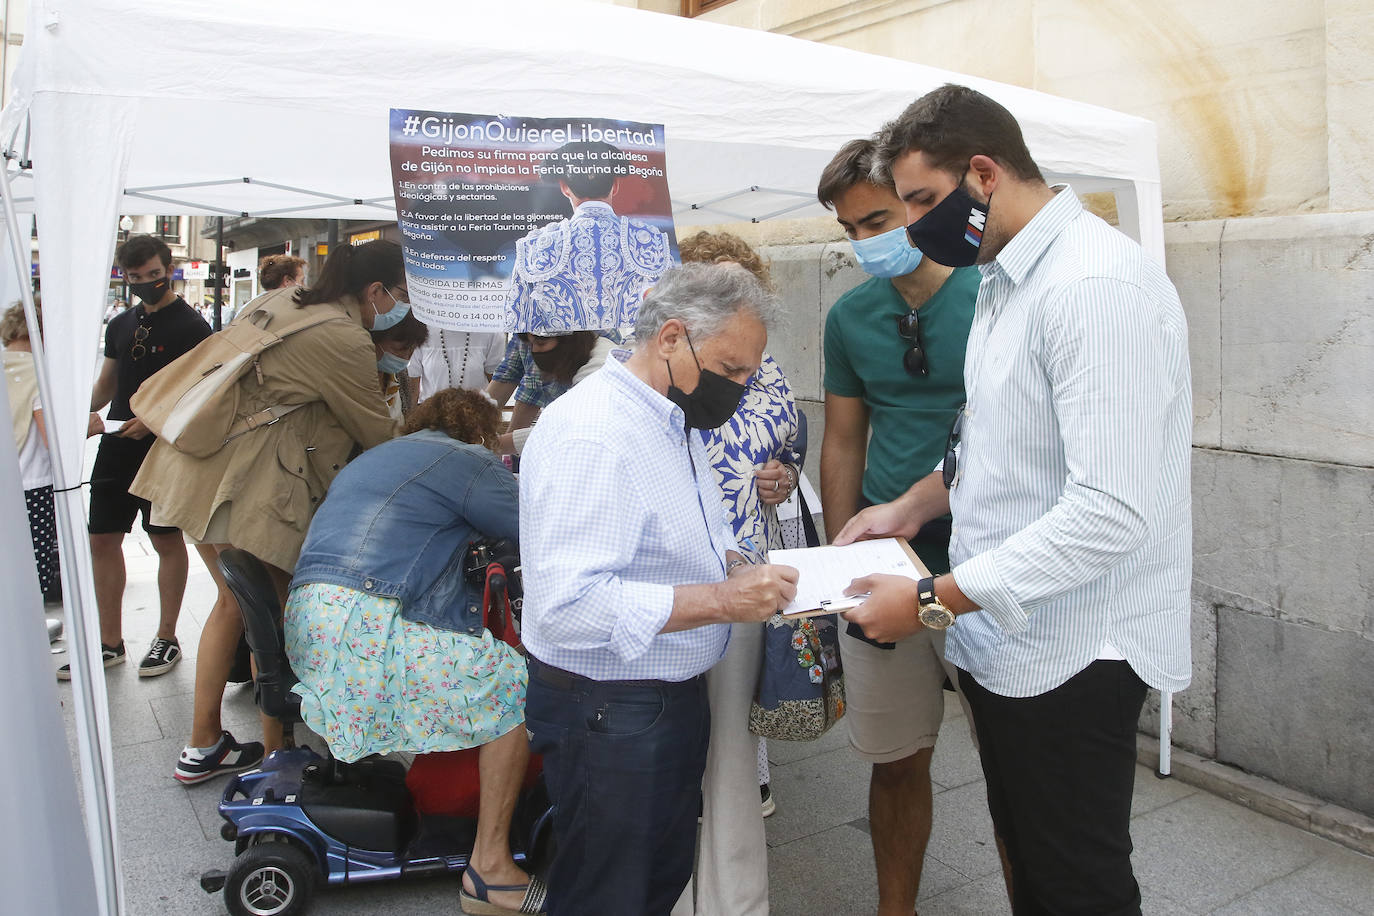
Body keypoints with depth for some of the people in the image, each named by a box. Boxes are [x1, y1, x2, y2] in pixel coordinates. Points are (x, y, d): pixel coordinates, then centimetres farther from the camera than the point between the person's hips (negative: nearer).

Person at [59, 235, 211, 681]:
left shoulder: (190, 326, -6)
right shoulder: (121, 324, 15)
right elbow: (105, 387, 21)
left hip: (164, 447, -7)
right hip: (117, 443, 7)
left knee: (167, 539, 2)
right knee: (102, 539, 7)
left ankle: (167, 639, 13)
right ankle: (109, 642, 18)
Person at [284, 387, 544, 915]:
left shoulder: (373, 457, 28)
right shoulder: (467, 460, 0)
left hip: (306, 623, 10)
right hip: (371, 627, -10)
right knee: (516, 690, -3)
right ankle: (490, 868, -1)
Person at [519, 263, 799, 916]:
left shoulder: (673, 421, 9)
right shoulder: (592, 434, -25)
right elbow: (567, 604, -32)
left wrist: (738, 566, 0)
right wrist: (722, 600, -30)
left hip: (674, 694, 10)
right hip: (608, 714, -10)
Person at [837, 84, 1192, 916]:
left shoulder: (1097, 285, -22)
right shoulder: (1005, 279, 10)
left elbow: (1111, 513, -28)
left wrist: (933, 600, -24)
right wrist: (917, 505, 6)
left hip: (1073, 655, -9)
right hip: (1004, 638, 9)